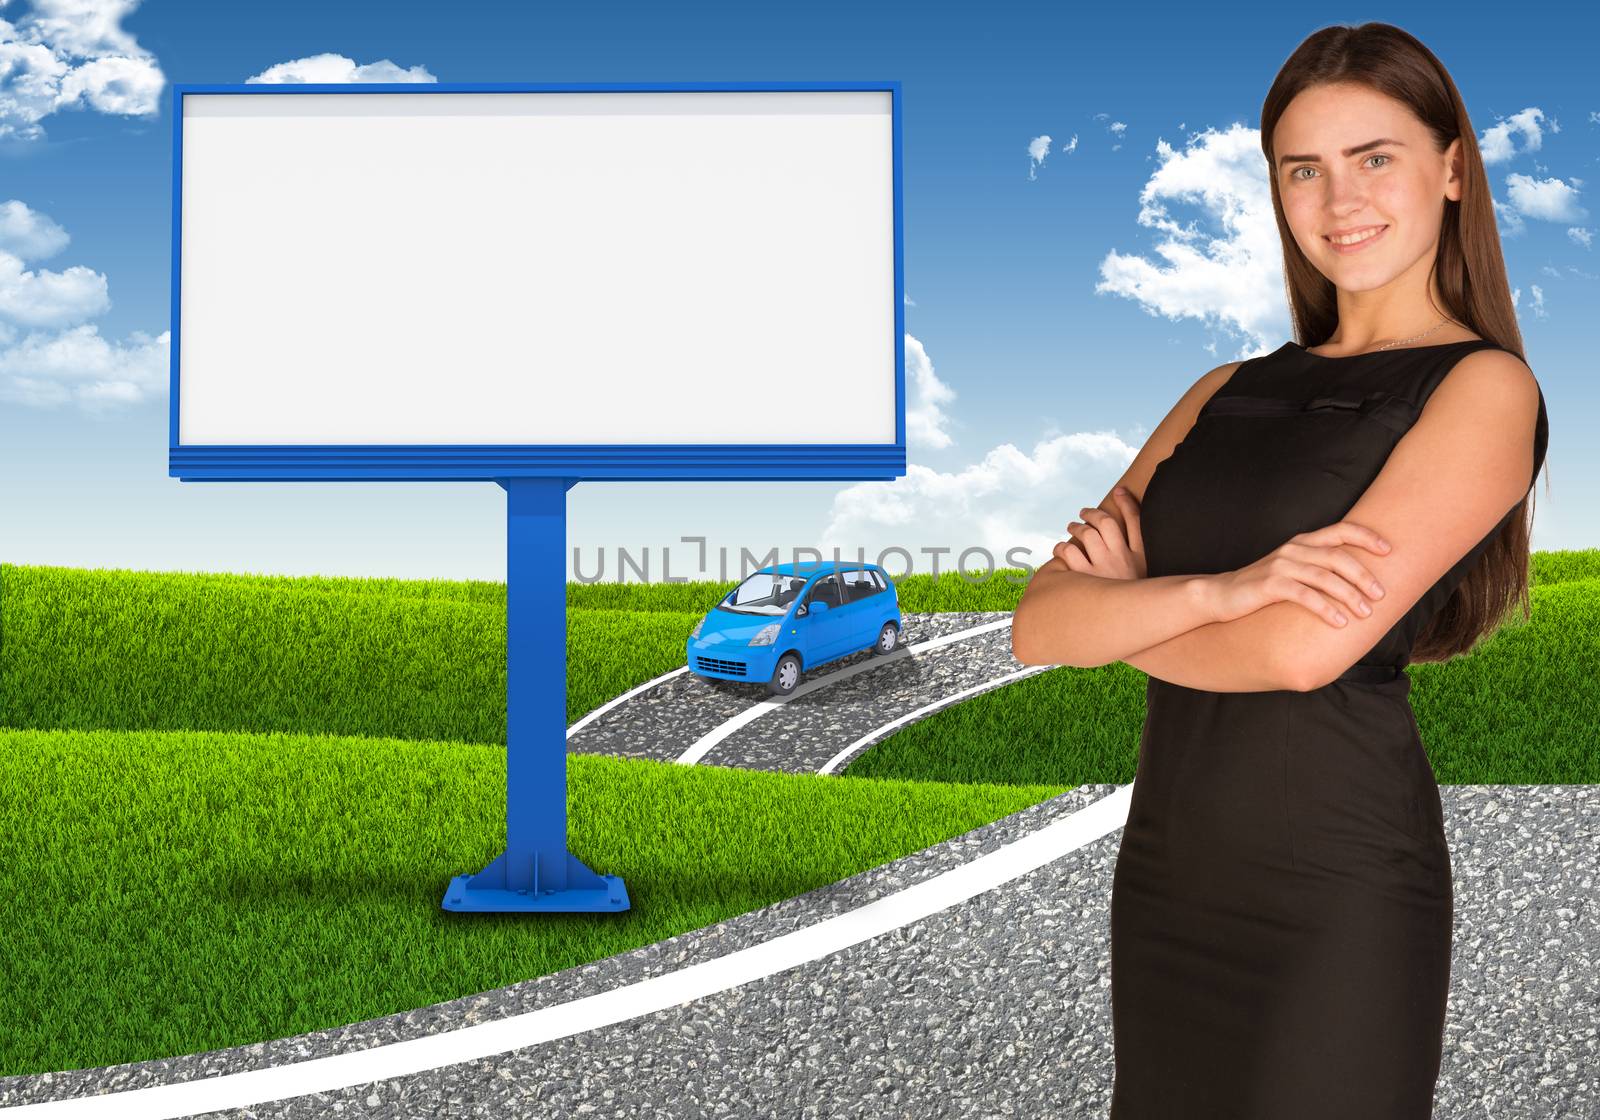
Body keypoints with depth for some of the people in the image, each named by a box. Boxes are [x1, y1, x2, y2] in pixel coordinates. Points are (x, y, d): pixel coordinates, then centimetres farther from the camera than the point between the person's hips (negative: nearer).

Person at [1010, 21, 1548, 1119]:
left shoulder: (1485, 387, -5)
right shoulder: (1227, 395, 10)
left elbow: (1307, 647, -18)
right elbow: (1039, 625, -2)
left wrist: (1122, 608, -3)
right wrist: (1214, 588, -18)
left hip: (1337, 895, -5)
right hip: (1163, 872, 6)